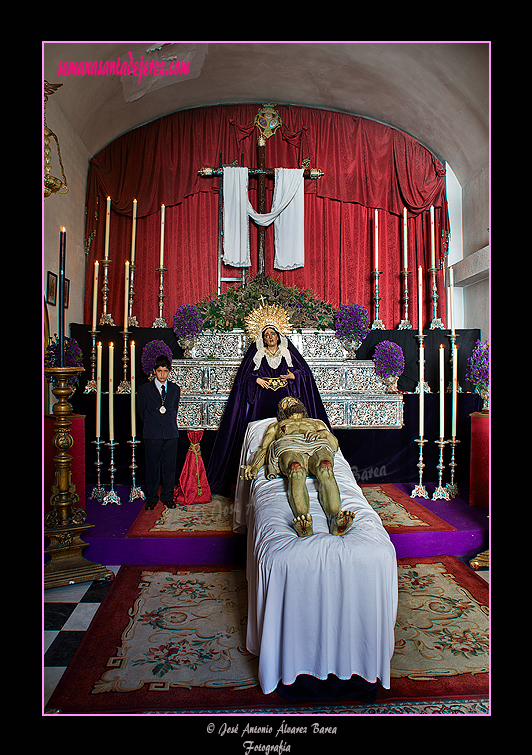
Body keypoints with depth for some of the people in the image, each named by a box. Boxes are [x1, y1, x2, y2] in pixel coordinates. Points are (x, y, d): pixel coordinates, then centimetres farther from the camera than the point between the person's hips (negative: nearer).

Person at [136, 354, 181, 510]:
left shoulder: (175, 389, 8)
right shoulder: (145, 389, 1)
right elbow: (141, 411, 10)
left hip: (171, 433, 2)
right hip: (152, 434, -2)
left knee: (169, 465, 4)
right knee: (152, 466, 3)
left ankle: (168, 497, 18)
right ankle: (151, 498, 16)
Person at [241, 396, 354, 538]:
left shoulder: (317, 423, 42)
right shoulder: (275, 426, 42)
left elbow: (335, 444, 23)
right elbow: (263, 448, 23)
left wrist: (321, 433, -1)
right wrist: (254, 466, 0)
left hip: (317, 446, 1)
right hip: (288, 447, -1)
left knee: (325, 469, -39)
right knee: (296, 472, -40)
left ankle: (335, 520, -60)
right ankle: (304, 527, -59)